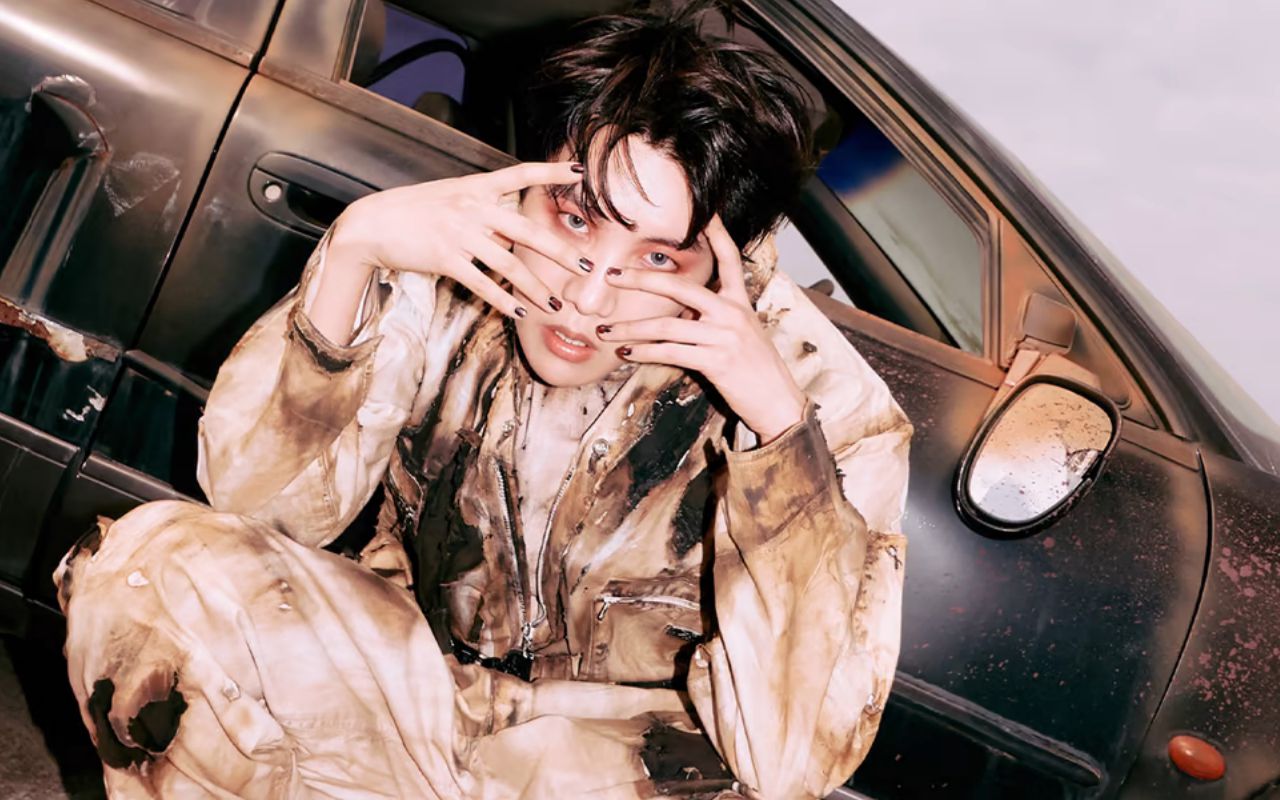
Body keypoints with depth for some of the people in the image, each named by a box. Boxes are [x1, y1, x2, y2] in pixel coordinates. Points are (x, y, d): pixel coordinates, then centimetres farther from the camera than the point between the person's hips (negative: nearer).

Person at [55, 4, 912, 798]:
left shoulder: (832, 407, -21)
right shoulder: (458, 263, -14)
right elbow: (259, 501, -15)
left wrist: (775, 419, -37)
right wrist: (351, 248, -29)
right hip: (409, 680, 3)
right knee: (150, 561, -20)